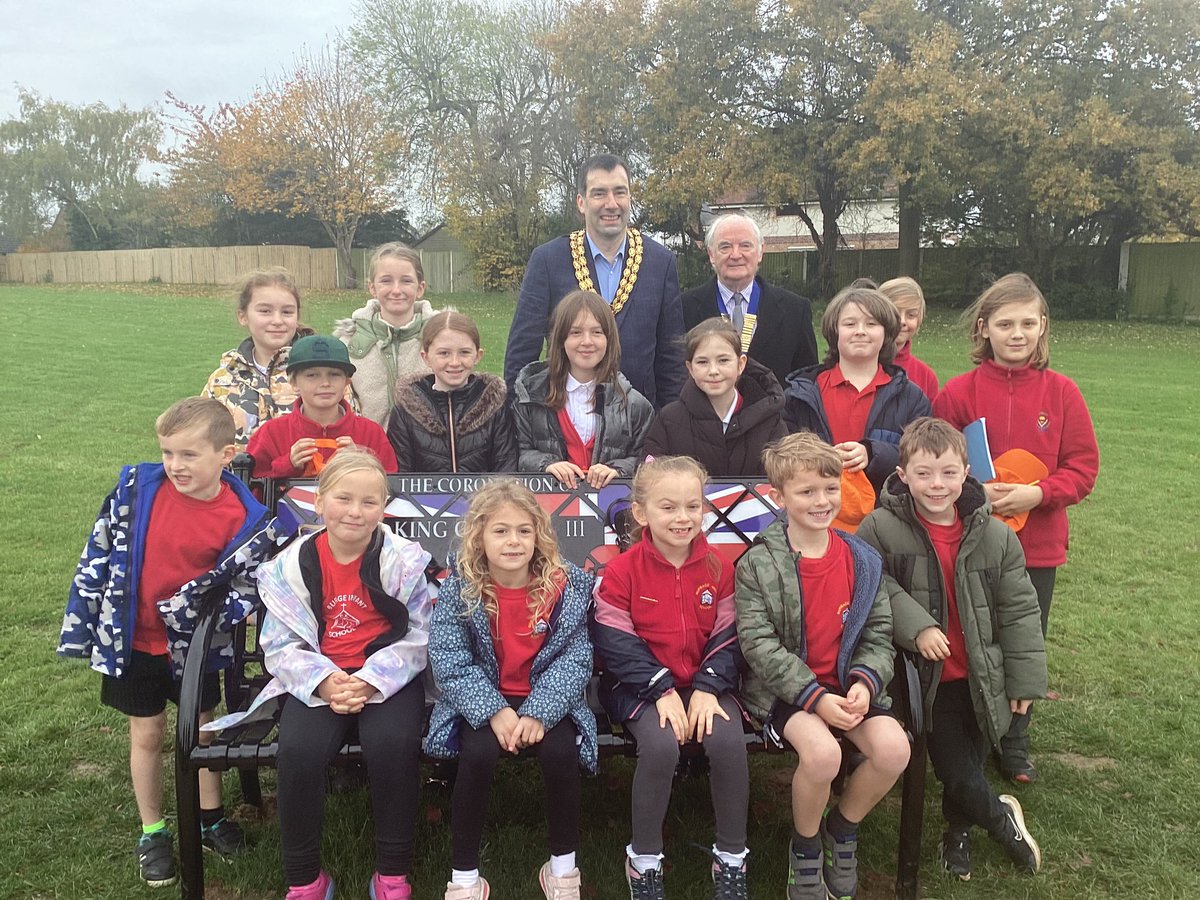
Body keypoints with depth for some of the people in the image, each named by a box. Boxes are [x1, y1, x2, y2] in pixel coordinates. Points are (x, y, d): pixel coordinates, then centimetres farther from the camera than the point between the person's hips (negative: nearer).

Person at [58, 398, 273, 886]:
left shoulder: (245, 518, -18)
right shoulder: (136, 487, -14)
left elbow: (246, 589, -9)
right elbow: (99, 553, -5)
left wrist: (196, 611, -24)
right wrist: (80, 626, -2)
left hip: (195, 644, 0)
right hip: (133, 640, 1)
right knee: (147, 735, 14)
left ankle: (210, 818, 39)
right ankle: (152, 832, 33)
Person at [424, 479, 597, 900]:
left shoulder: (566, 584, -9)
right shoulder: (460, 586, -11)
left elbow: (575, 657, -10)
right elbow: (449, 660, -14)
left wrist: (540, 712, -23)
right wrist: (495, 711, -25)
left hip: (546, 697, 1)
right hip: (482, 699, 0)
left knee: (560, 750, -26)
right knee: (478, 752, -28)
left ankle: (563, 864, 1)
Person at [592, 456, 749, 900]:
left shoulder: (719, 569, 2)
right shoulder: (621, 571, -7)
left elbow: (728, 636, 3)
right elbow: (613, 641, -10)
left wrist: (707, 686, -12)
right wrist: (662, 689, -18)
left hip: (706, 683, 3)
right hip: (643, 686, -2)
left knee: (729, 742, -25)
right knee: (660, 746, -30)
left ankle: (732, 858, -2)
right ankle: (644, 859, -5)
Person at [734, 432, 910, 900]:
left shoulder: (862, 561, 5)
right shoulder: (758, 564, -9)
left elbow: (879, 634, 6)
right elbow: (759, 645, -14)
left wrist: (865, 682, -14)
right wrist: (816, 697, -22)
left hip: (848, 685, 5)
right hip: (784, 689, -4)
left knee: (893, 748, -20)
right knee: (822, 752, -31)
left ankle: (842, 830, 11)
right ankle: (805, 847, 2)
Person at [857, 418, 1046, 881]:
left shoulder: (993, 535, -5)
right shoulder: (881, 528, -13)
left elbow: (1019, 610, 1)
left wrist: (1026, 681, 2)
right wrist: (914, 624, -23)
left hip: (982, 677, 3)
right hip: (930, 679, -2)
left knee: (971, 758, 13)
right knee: (951, 765, -2)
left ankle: (959, 827, 41)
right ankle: (1000, 815, 28)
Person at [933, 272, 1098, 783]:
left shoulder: (1061, 392, -3)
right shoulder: (959, 392, -6)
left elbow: (1083, 467, -2)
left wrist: (1037, 493, -17)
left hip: (1037, 546, 2)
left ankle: (1014, 742, 32)